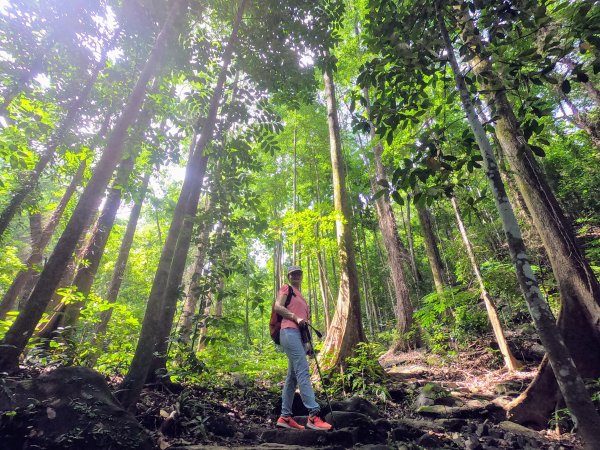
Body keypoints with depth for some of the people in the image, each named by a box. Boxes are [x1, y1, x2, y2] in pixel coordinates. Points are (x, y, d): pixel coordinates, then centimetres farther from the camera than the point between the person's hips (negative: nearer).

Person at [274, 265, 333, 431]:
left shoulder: (300, 296, 28)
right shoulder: (286, 288, 6)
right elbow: (278, 307, -9)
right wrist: (296, 318, -14)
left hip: (298, 334, 9)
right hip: (290, 332, -9)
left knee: (293, 376, 8)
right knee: (303, 371, -17)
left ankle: (285, 417, 13)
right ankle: (313, 415, -21)